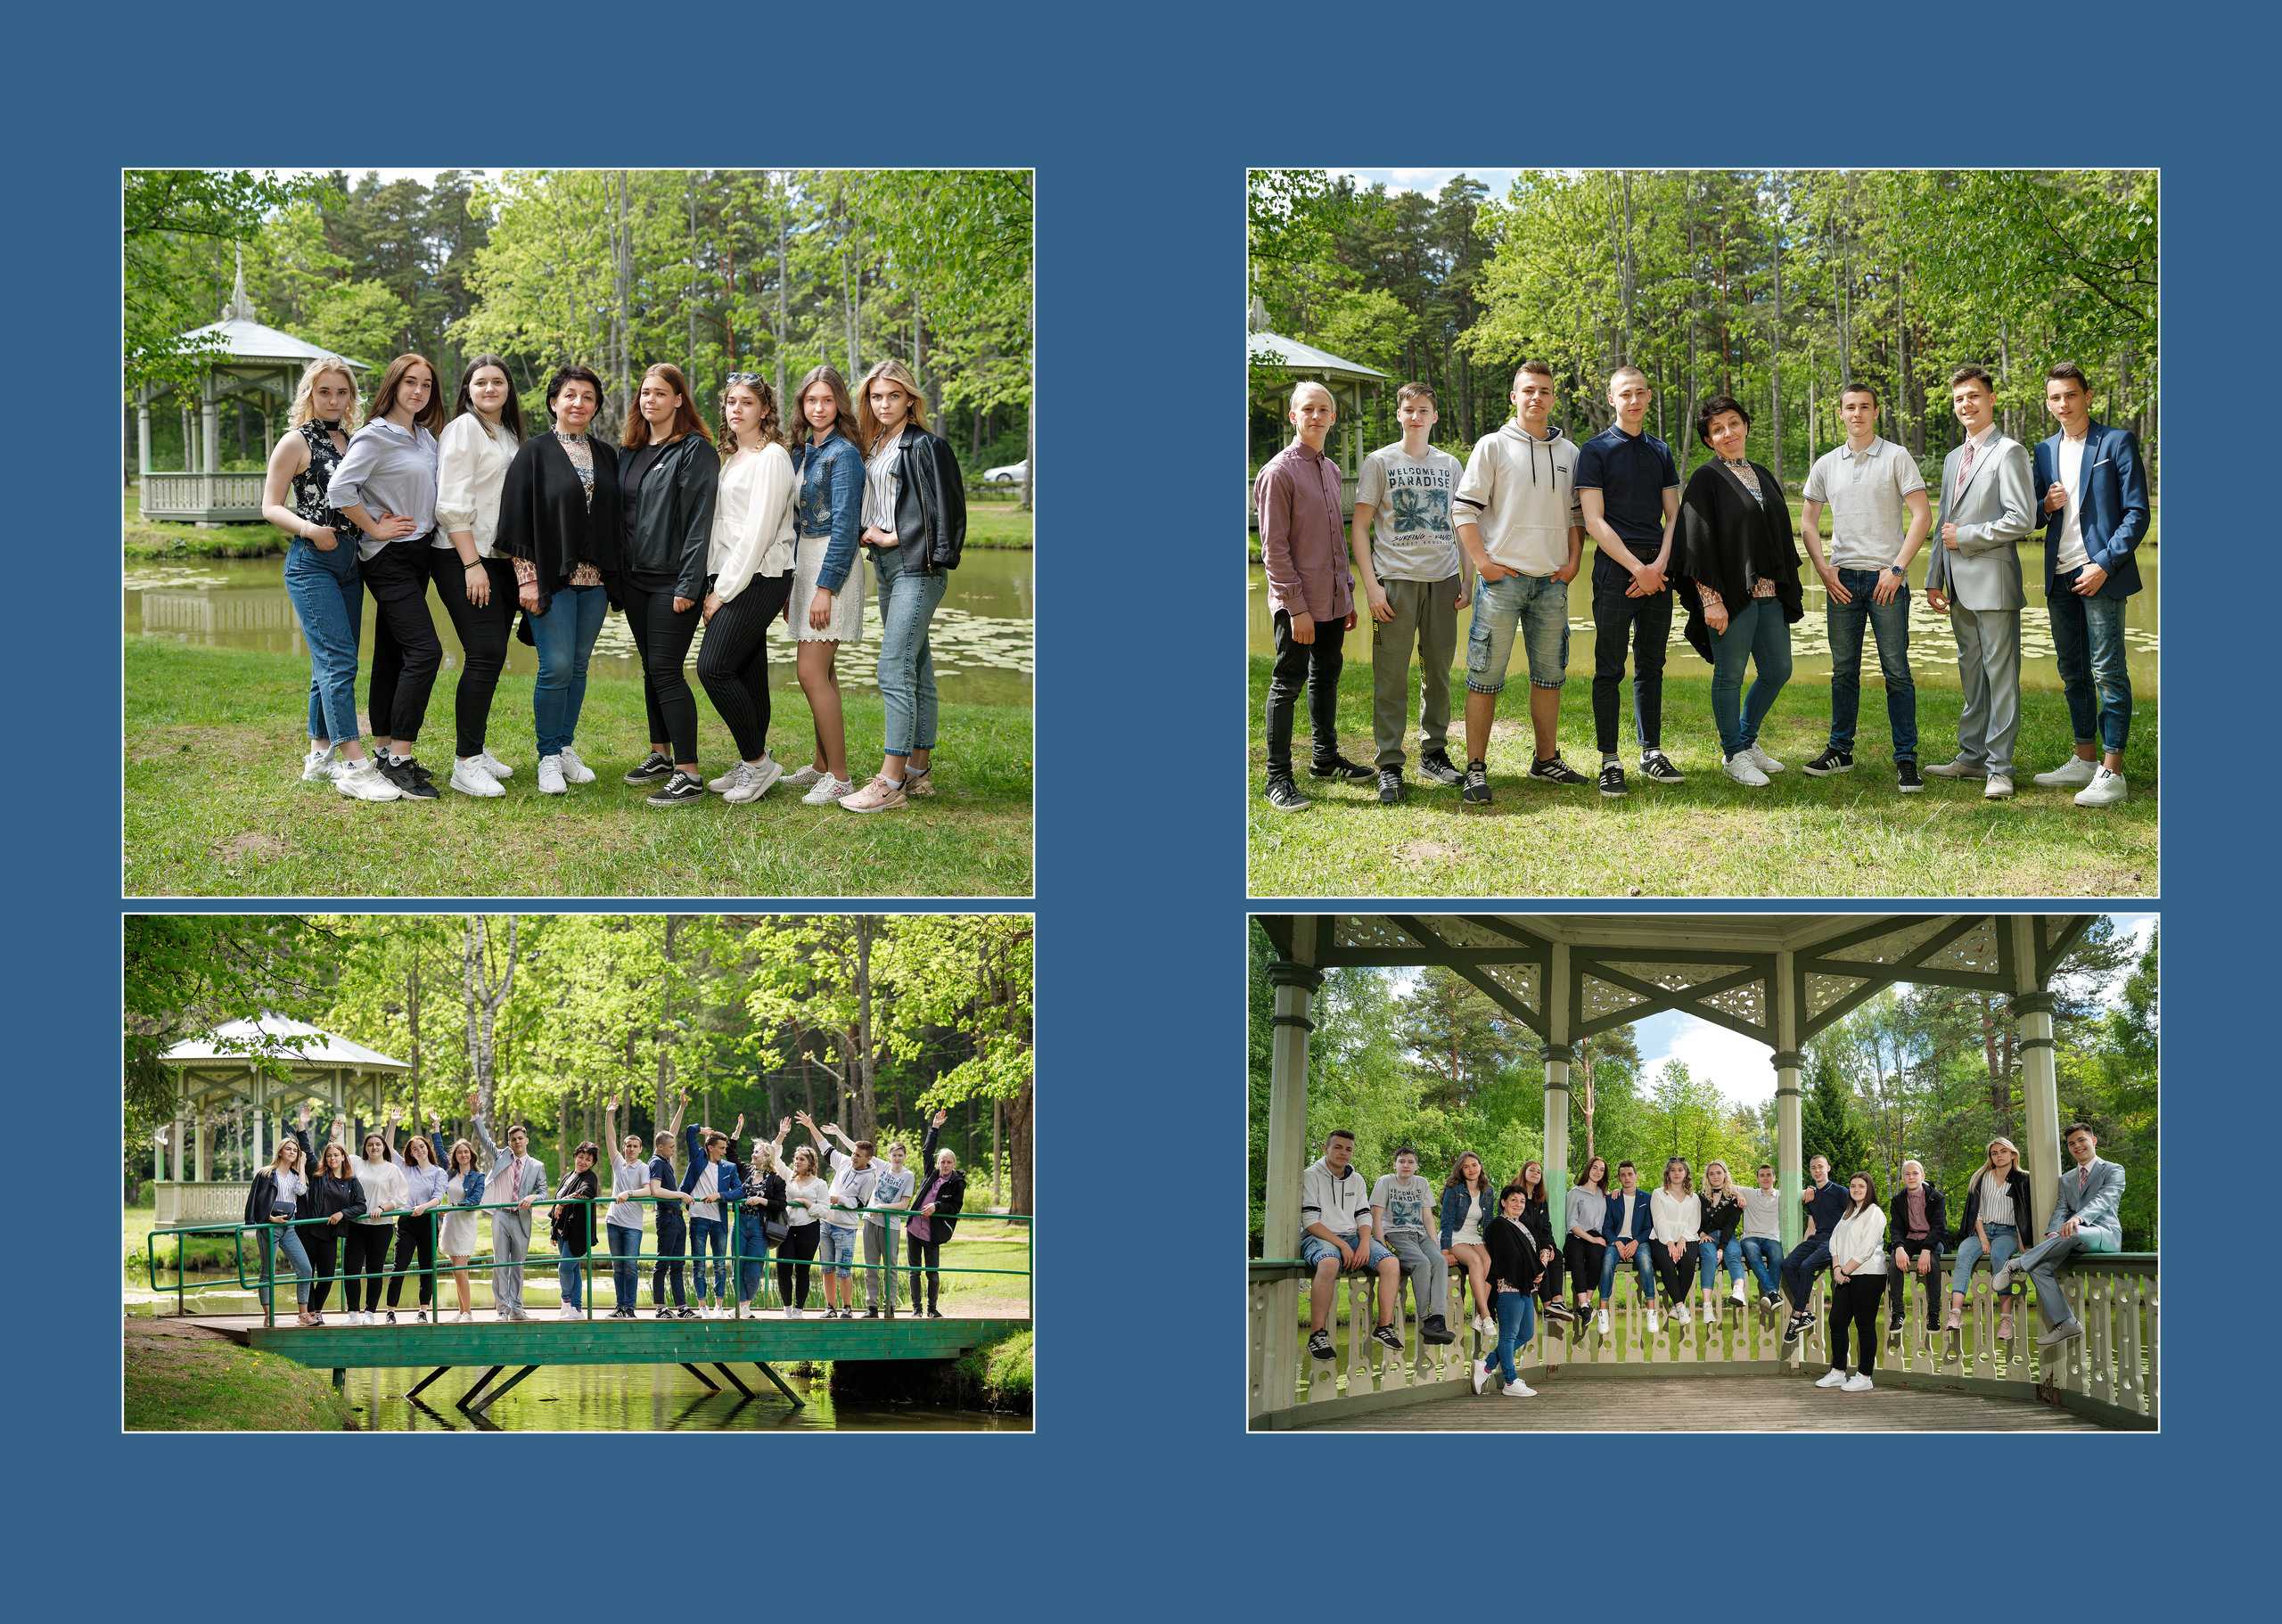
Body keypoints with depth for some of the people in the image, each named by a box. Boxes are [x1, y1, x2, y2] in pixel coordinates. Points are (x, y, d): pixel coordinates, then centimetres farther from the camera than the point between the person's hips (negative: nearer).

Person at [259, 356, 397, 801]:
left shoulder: (353, 441, 15)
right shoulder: (296, 442, -3)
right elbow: (271, 506, -4)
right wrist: (309, 529, -21)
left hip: (349, 562, 7)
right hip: (311, 562, -7)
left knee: (333, 662, 9)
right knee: (338, 659, -15)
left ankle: (320, 756, 17)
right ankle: (354, 765, -20)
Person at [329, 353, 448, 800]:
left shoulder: (426, 437, 13)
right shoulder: (376, 437, -13)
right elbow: (339, 488, -22)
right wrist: (375, 529, -15)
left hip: (417, 553, 8)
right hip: (388, 558, -8)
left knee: (392, 654, 11)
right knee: (424, 650, -16)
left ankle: (385, 750, 16)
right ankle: (399, 759, -14)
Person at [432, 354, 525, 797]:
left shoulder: (510, 436, 18)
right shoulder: (463, 429, -6)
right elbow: (452, 503, -13)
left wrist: (520, 560, 15)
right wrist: (472, 564, -19)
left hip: (501, 560, 8)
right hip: (464, 559, -8)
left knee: (492, 656, 8)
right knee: (485, 655, -14)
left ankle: (474, 750, 17)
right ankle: (466, 764, -13)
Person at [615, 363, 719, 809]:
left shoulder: (695, 451, -8)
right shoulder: (631, 451, 14)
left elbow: (699, 520, -14)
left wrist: (689, 584, -19)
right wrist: (616, 576, 13)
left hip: (671, 580, -7)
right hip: (635, 578, 7)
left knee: (666, 671, -12)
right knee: (651, 669, 14)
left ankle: (688, 776, -11)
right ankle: (660, 756, 25)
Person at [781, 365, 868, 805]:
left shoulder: (843, 454, -13)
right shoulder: (801, 451, 13)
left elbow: (845, 526, -17)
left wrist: (825, 587, -20)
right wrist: (790, 582, 16)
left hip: (834, 563, -9)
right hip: (805, 559, 9)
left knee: (811, 672, -12)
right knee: (821, 671, 13)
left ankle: (839, 777, -9)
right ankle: (822, 765, 21)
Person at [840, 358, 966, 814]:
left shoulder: (927, 447, -9)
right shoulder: (874, 448, 16)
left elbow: (944, 511, -14)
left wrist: (895, 538, -11)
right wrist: (869, 534, 5)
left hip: (917, 568, -9)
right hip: (886, 567, 9)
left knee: (894, 672, -13)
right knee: (917, 671, 12)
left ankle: (890, 782, -15)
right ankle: (919, 770, 16)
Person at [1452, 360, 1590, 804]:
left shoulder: (1569, 452, 12)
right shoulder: (1493, 446, -1)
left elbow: (1578, 513, 18)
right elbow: (1465, 509, -4)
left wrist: (1573, 562, 5)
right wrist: (1483, 563, -11)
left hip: (1552, 582, 5)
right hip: (1502, 579, -4)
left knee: (1549, 674, 11)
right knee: (1486, 675, -5)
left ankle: (1547, 760, 22)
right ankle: (1476, 768, -2)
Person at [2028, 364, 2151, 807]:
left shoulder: (2117, 442, -3)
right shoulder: (2045, 451, 15)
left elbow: (2137, 513, -7)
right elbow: (2031, 517, 21)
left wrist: (2105, 565, -15)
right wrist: (2046, 506, -3)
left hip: (2100, 574, -7)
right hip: (2060, 578, 7)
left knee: (2108, 670, -9)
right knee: (2072, 671, 11)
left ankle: (2111, 773, -10)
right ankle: (2084, 760, 20)